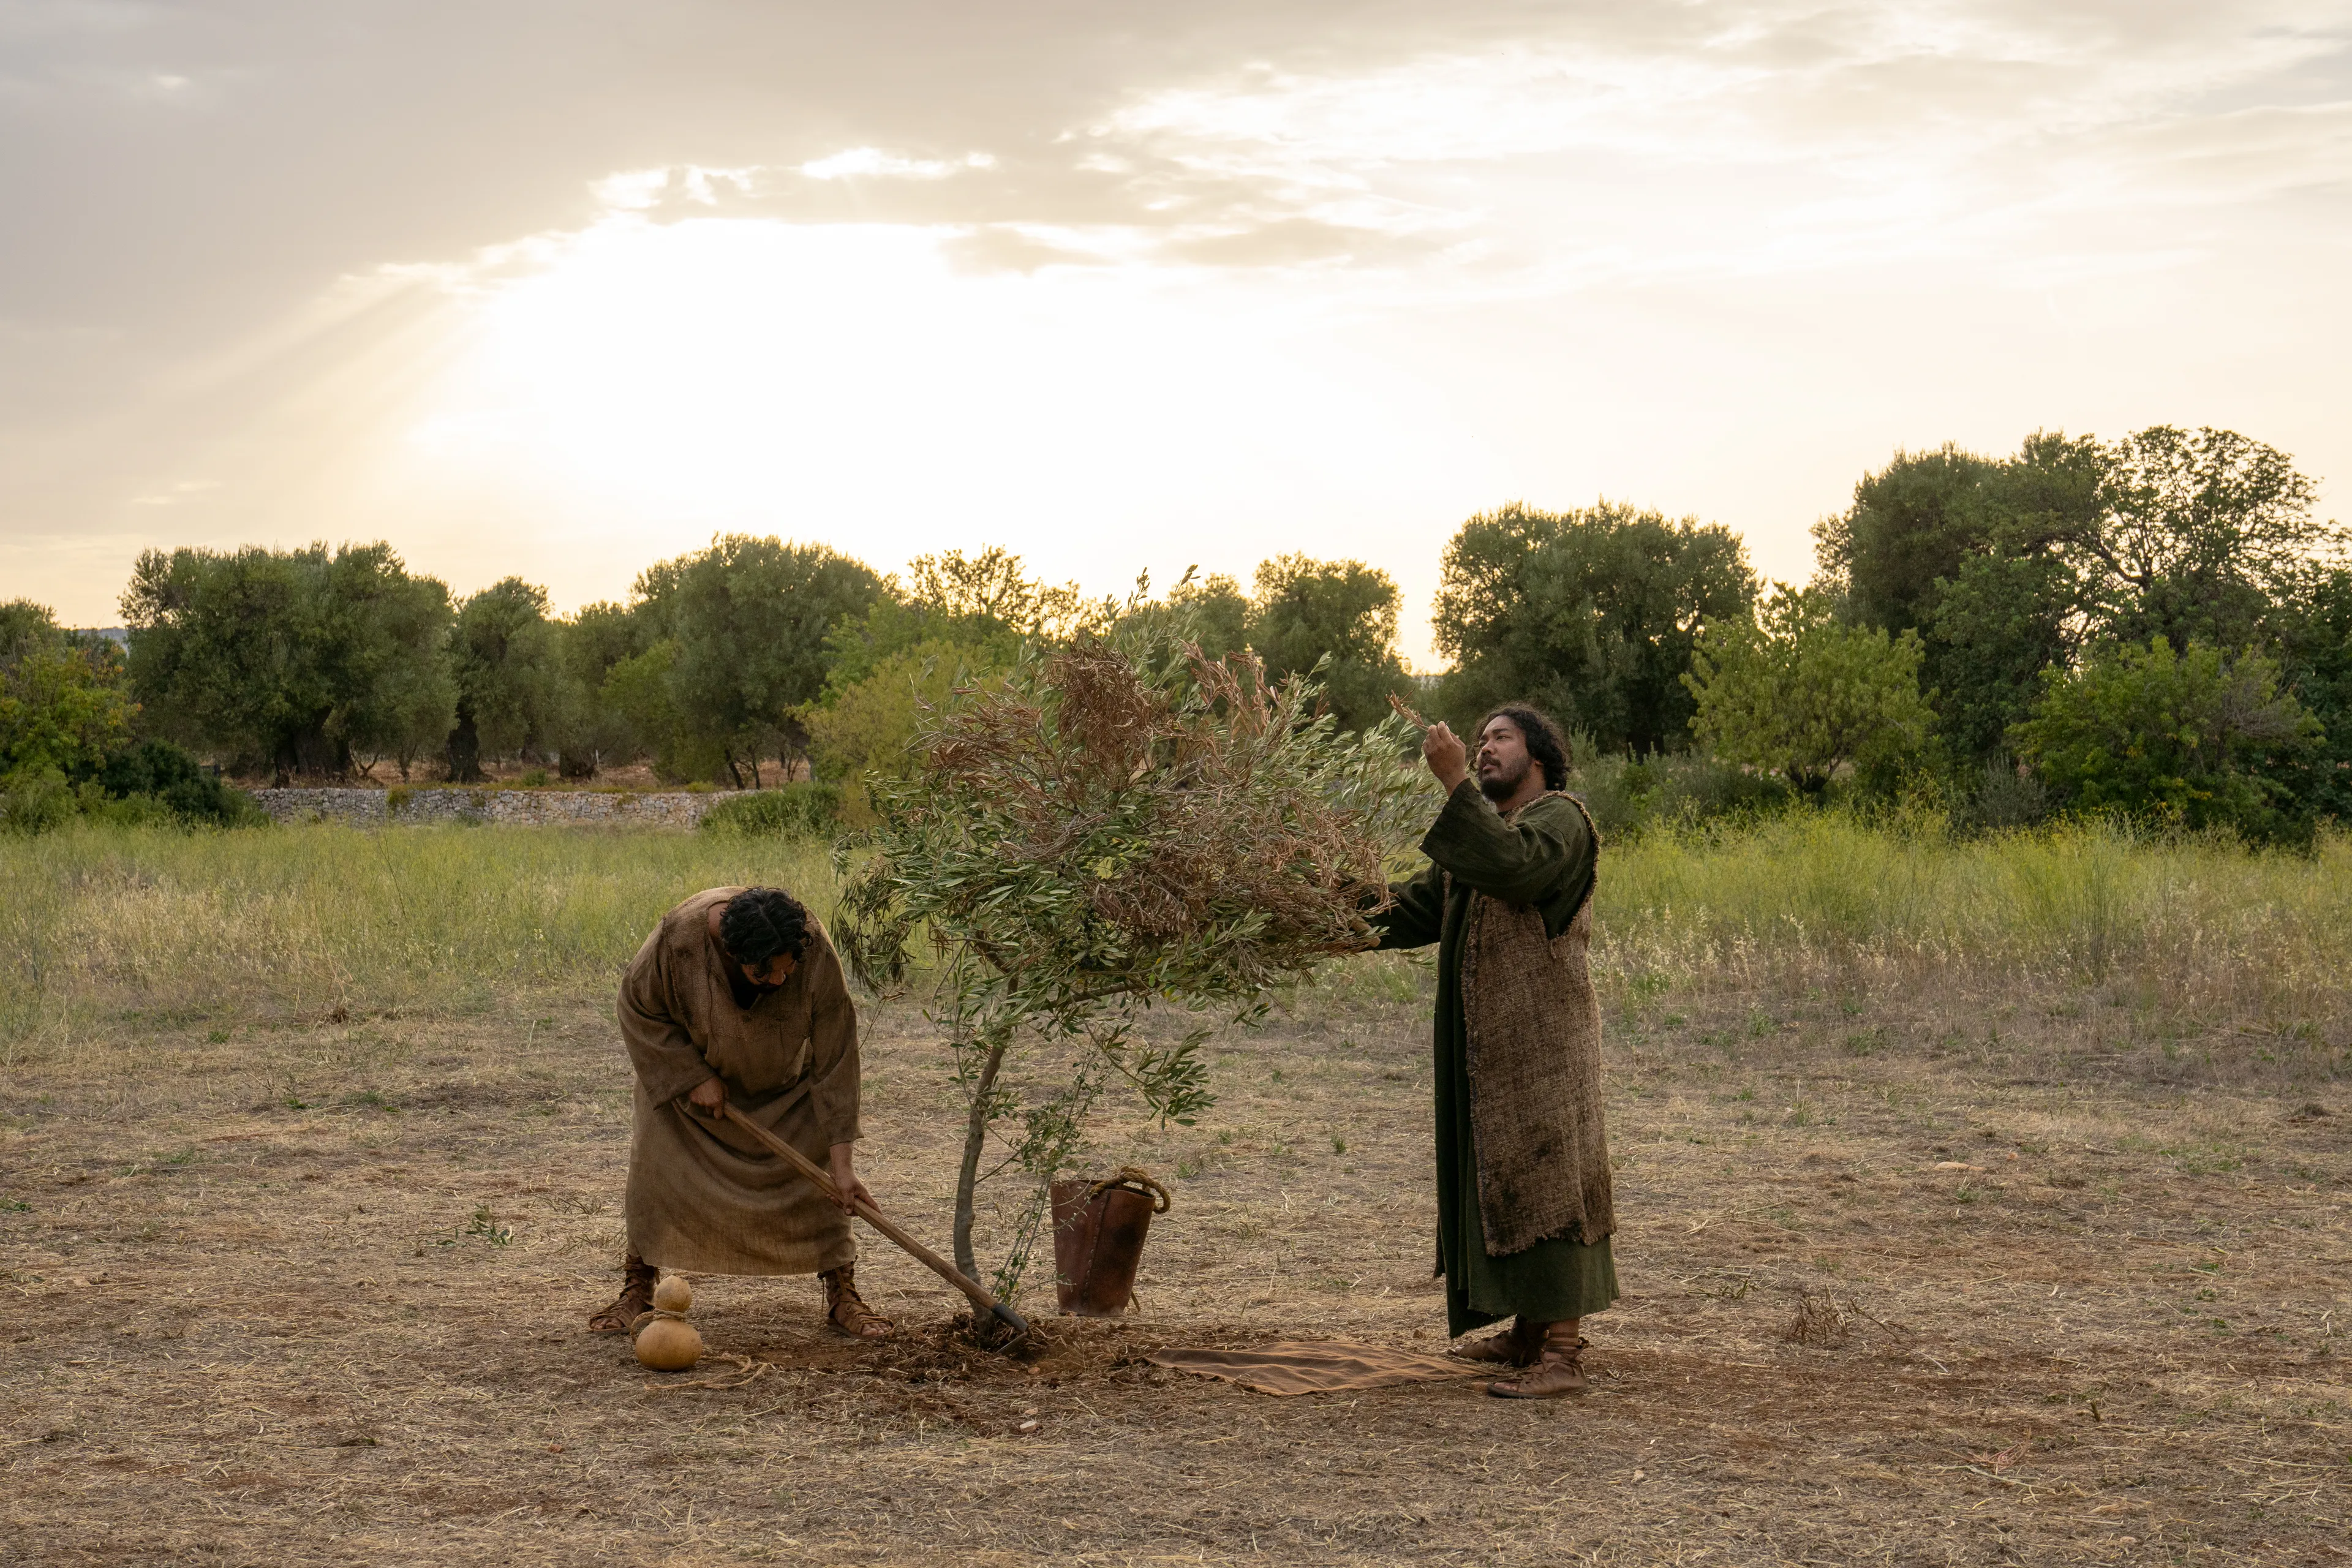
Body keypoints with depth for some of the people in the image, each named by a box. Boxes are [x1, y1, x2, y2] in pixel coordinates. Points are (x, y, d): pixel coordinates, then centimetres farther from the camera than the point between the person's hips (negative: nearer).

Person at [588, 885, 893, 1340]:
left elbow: (834, 1061, -31)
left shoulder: (816, 955, -38)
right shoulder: (679, 938, -40)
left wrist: (843, 1165, -30)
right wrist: (694, 1078, -22)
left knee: (820, 1170, -6)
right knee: (657, 1163, -5)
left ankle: (841, 1294, 6)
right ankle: (637, 1291, 11)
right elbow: (640, 1007, -18)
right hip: (688, 1066, 0)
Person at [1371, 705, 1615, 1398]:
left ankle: (1562, 1352, -11)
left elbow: (1511, 866, -28)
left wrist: (1456, 782, -27)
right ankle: (1529, 1330, 23)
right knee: (1498, 1174, 13)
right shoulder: (1480, 828, 19)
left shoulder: (1560, 820, -7)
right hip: (1485, 1040, 9)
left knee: (1543, 1173, -10)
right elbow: (1417, 904, 12)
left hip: (1542, 1035, -9)